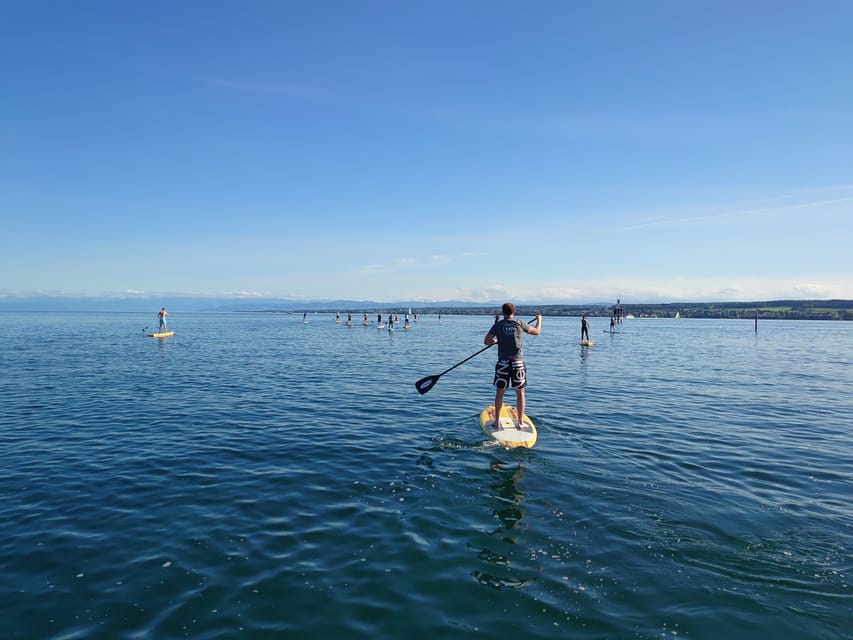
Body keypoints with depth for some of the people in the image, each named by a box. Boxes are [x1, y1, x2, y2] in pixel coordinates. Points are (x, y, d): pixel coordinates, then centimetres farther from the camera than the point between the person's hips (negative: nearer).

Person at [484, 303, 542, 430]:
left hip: (503, 362, 0)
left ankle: (497, 421, 16)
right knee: (520, 393, 10)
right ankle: (520, 423, 13)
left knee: (500, 392, 11)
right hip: (518, 362, 0)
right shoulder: (520, 323, 0)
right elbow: (536, 332, 14)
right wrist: (539, 319, 33)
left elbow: (486, 341, -4)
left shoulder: (498, 325, -1)